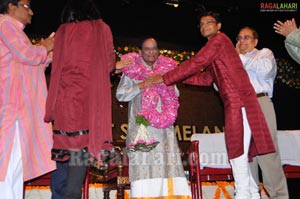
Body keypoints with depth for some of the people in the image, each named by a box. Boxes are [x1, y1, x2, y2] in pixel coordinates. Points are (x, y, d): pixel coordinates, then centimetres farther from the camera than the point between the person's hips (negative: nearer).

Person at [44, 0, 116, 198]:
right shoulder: (102, 29, 8)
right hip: (91, 97, -1)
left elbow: (58, 66, 10)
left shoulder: (64, 31, 9)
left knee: (65, 144, 9)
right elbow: (110, 64, 8)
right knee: (83, 146, -2)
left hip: (66, 97, 2)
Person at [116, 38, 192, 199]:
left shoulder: (166, 69, 16)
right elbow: (120, 95, 1)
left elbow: (175, 95, 18)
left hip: (163, 123, 3)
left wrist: (167, 83, -2)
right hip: (141, 123, -3)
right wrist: (140, 86, -11)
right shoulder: (131, 70, 8)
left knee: (166, 160, -6)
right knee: (143, 161, -11)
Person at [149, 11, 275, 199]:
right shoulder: (215, 45, 24)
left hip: (239, 102, -10)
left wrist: (165, 78, -9)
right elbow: (206, 79, 20)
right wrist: (178, 77, 14)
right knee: (240, 150, 12)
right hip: (235, 103, 10)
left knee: (237, 150, -7)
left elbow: (195, 64, -13)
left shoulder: (219, 39, -4)